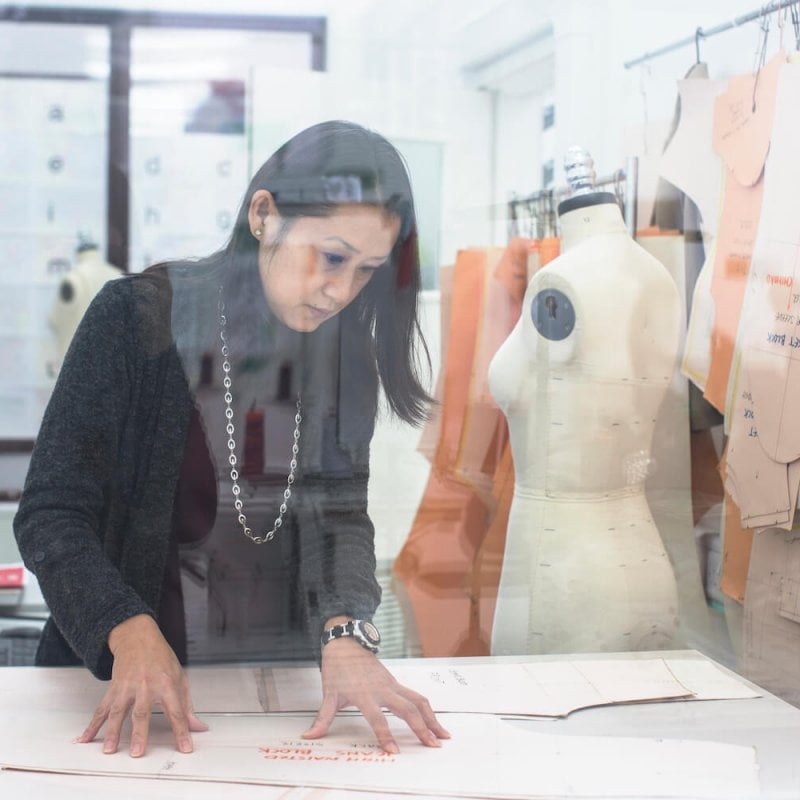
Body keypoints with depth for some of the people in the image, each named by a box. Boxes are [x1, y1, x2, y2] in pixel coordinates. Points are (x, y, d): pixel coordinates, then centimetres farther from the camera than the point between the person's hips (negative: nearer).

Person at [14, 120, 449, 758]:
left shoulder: (345, 347, 1)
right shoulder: (137, 316, -10)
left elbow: (338, 511, -4)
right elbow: (50, 514, -10)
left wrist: (346, 632, -23)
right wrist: (131, 633, -26)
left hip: (284, 675, 3)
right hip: (122, 669, -2)